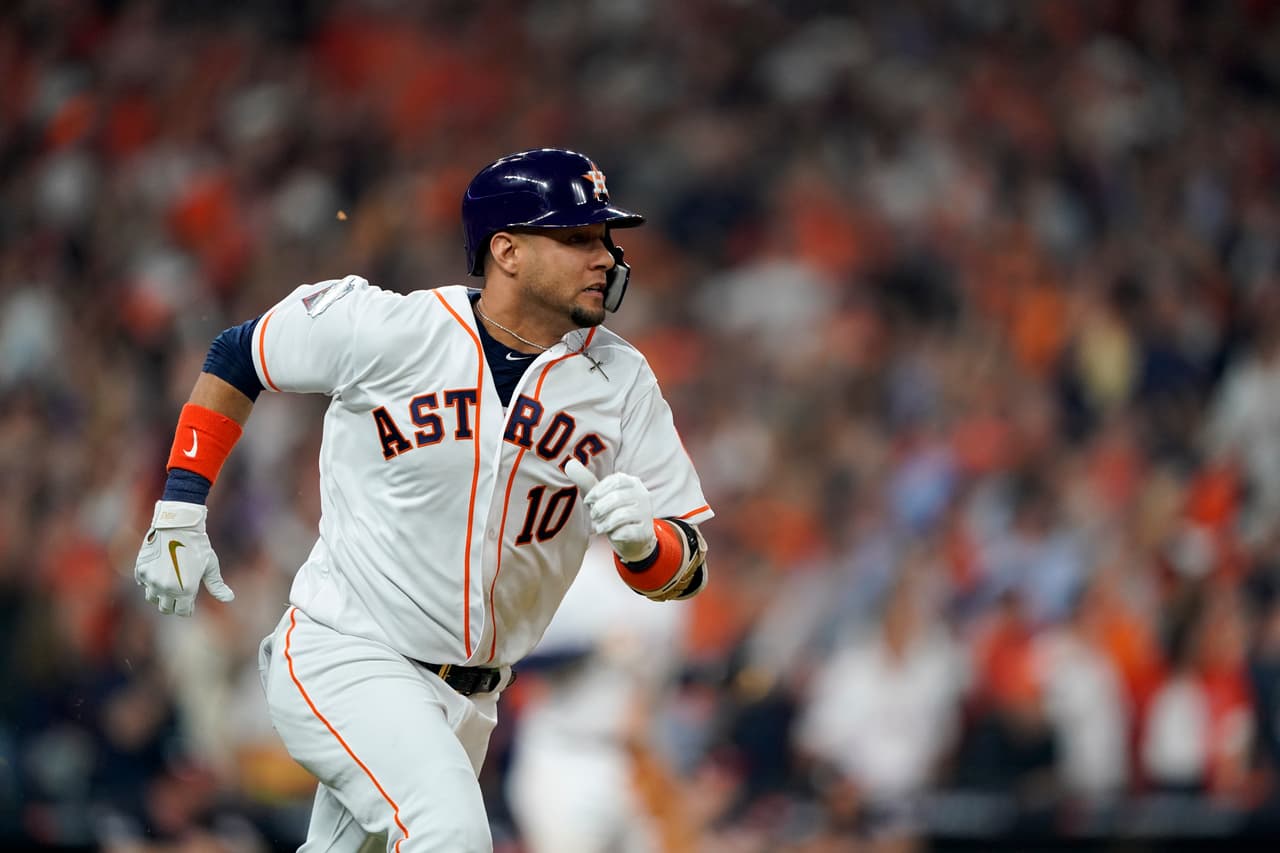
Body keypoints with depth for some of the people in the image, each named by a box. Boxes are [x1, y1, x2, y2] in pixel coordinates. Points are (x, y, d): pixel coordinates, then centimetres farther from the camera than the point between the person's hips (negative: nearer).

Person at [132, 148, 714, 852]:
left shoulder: (620, 379, -2)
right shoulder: (387, 331, -12)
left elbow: (685, 571, -2)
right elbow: (236, 356, 5)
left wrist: (643, 541, -26)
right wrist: (180, 513, 2)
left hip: (467, 701, 5)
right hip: (341, 657, -5)